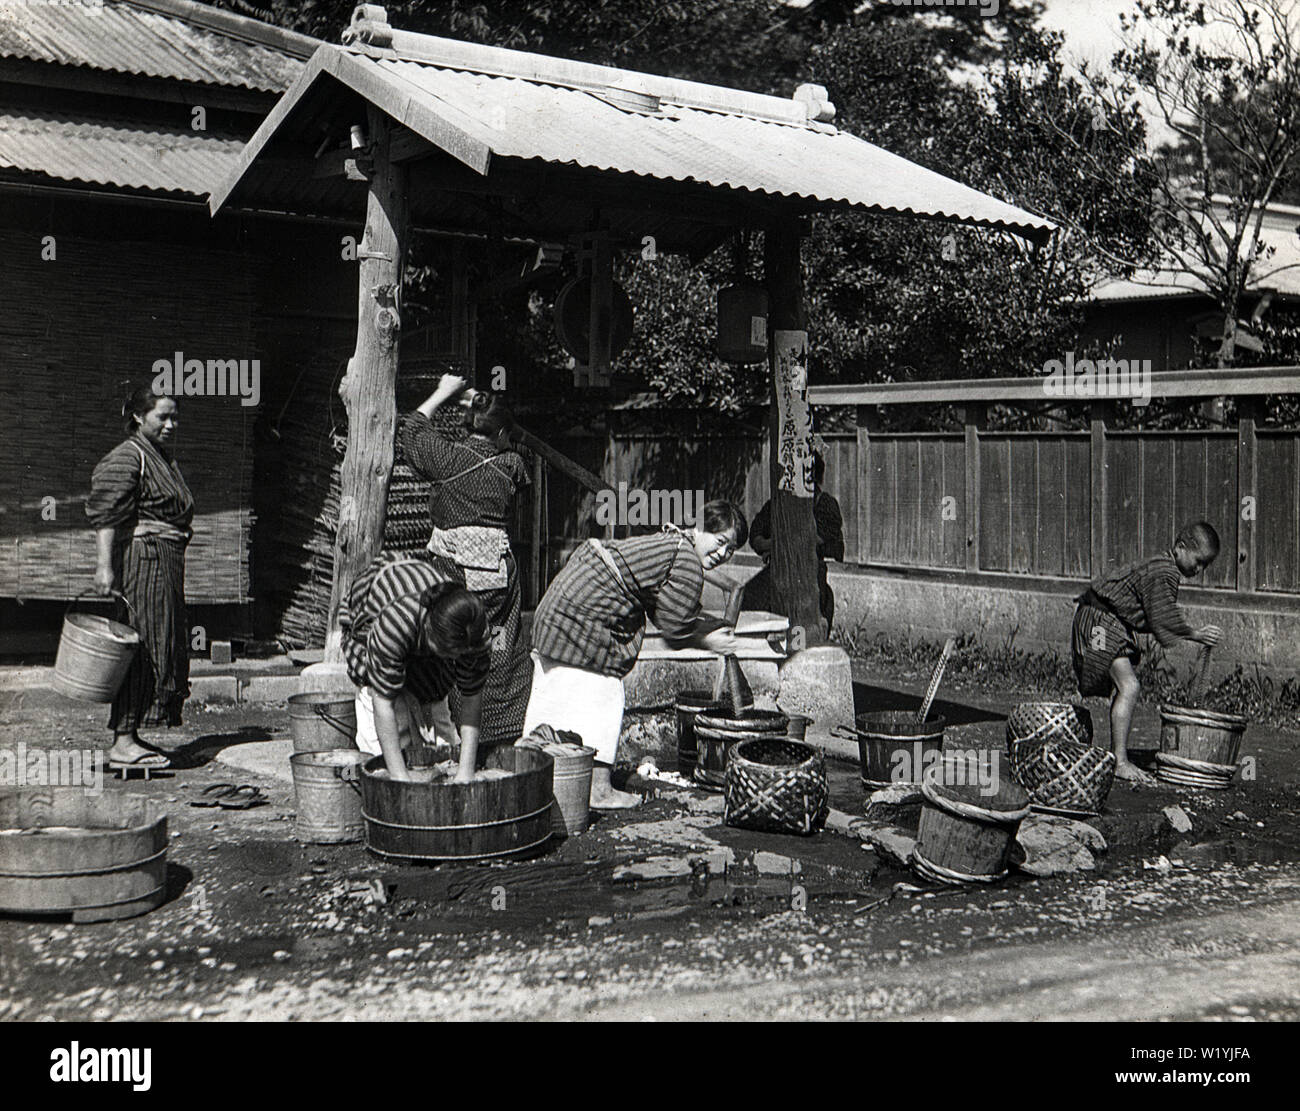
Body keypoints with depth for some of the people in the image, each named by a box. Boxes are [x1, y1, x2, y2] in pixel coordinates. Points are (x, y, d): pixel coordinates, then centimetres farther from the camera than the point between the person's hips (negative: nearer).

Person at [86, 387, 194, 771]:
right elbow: (106, 516, -17)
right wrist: (104, 565, -25)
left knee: (163, 650, 9)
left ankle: (129, 737, 15)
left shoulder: (164, 459, 21)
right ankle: (123, 742, -7)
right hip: (140, 557, -10)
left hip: (166, 565, 10)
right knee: (141, 649, -10)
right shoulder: (127, 458, -9)